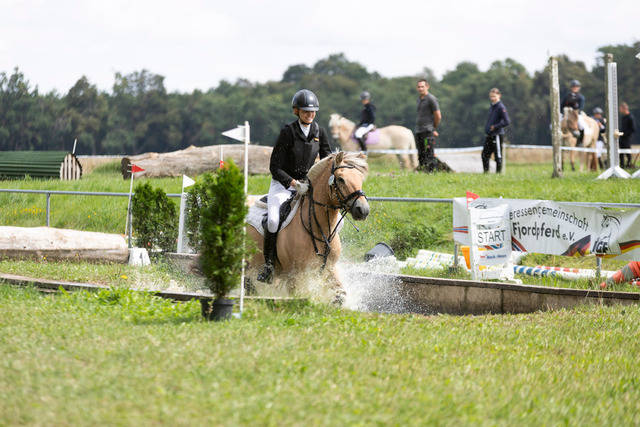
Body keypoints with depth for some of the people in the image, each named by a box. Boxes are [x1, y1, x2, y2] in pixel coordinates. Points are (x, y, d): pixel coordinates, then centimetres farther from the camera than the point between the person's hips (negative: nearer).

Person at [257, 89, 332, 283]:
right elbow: (275, 168, -15)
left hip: (307, 184, 5)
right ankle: (268, 263, -14)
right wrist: (294, 184, -27)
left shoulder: (319, 132, 1)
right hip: (282, 184, -5)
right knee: (273, 220, -30)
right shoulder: (288, 132, -14)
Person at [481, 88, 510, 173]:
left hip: (497, 135, -8)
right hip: (489, 135, 8)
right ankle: (486, 171, 16)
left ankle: (498, 172, 3)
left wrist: (495, 127, -16)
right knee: (485, 154, 8)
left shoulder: (501, 107, -11)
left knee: (498, 156, -3)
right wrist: (487, 127, 10)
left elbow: (507, 121, -17)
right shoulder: (491, 107, 15)